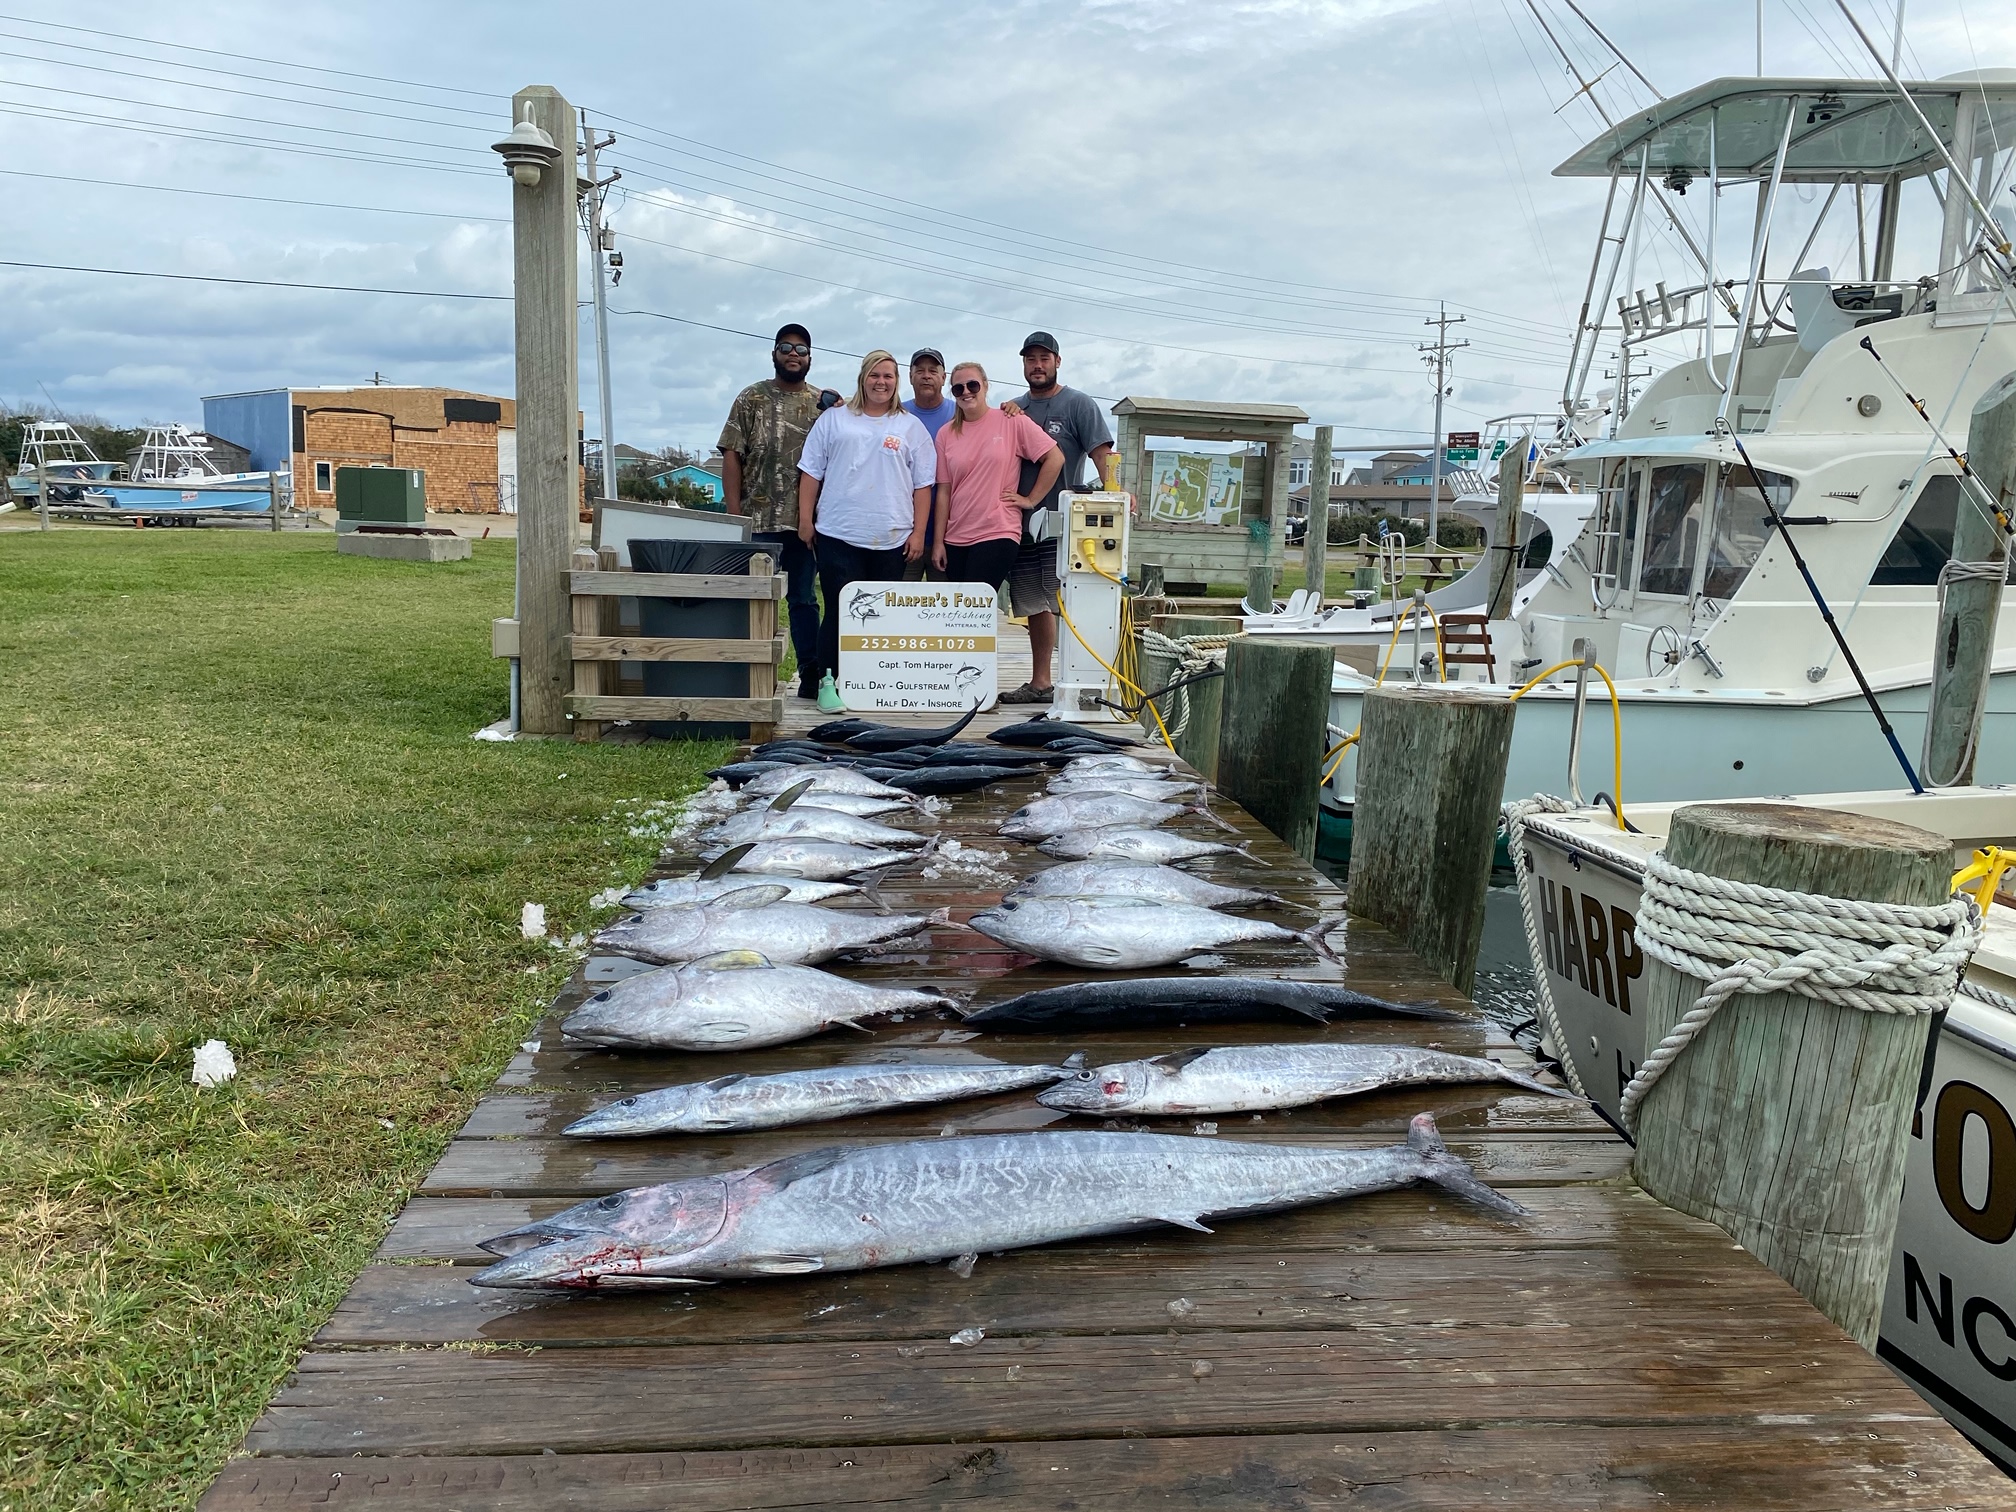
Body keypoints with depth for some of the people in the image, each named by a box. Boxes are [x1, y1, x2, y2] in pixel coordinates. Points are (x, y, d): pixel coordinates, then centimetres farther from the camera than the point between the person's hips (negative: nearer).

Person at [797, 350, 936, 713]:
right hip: (837, 534, -1)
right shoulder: (834, 419, 11)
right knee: (840, 611, -5)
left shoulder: (911, 427, 11)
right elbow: (811, 472, 10)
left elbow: (923, 484, 8)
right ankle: (828, 682, 1)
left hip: (891, 540, 1)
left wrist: (918, 533, 1)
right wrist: (805, 519, 3)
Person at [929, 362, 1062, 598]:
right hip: (955, 539, 4)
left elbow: (1055, 458, -2)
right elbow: (943, 491, 7)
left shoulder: (1012, 422, -2)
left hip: (998, 534, -4)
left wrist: (1031, 499, -3)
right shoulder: (946, 434, 8)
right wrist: (938, 542, 4)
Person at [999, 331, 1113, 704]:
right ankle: (1039, 683, 20)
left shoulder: (1078, 404, 0)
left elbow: (1100, 452, -9)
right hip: (1022, 520, 6)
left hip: (1064, 522, -6)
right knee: (1035, 606, 12)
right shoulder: (1016, 408, 17)